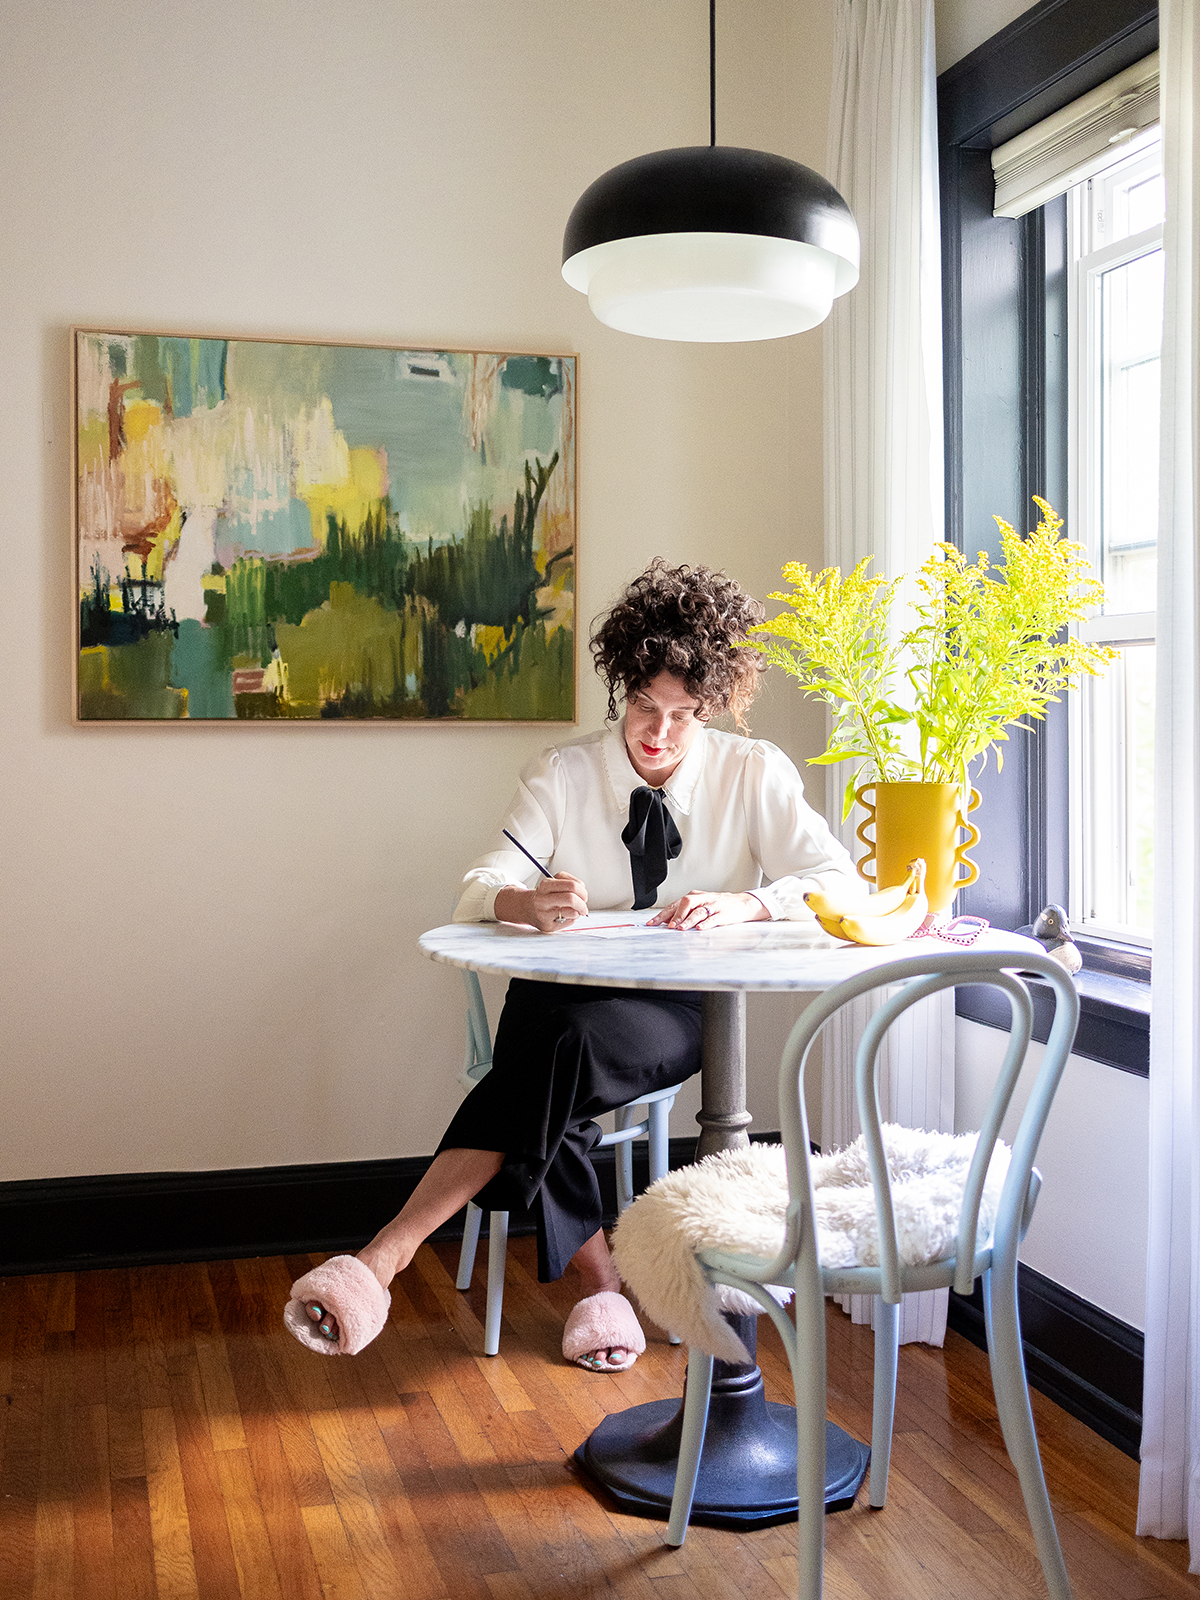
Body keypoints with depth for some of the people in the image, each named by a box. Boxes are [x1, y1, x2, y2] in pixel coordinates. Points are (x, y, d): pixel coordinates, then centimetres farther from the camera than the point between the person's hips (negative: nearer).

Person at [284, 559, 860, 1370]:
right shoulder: (564, 772, 6)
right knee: (555, 1080, -34)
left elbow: (837, 882, -5)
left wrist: (743, 904, -25)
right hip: (564, 996, 2)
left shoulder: (754, 772, 4)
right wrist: (529, 901, -31)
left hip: (681, 1009, -2)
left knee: (567, 1043, -34)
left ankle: (386, 1257, -37)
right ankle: (601, 1285, -15)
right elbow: (478, 891, -5)